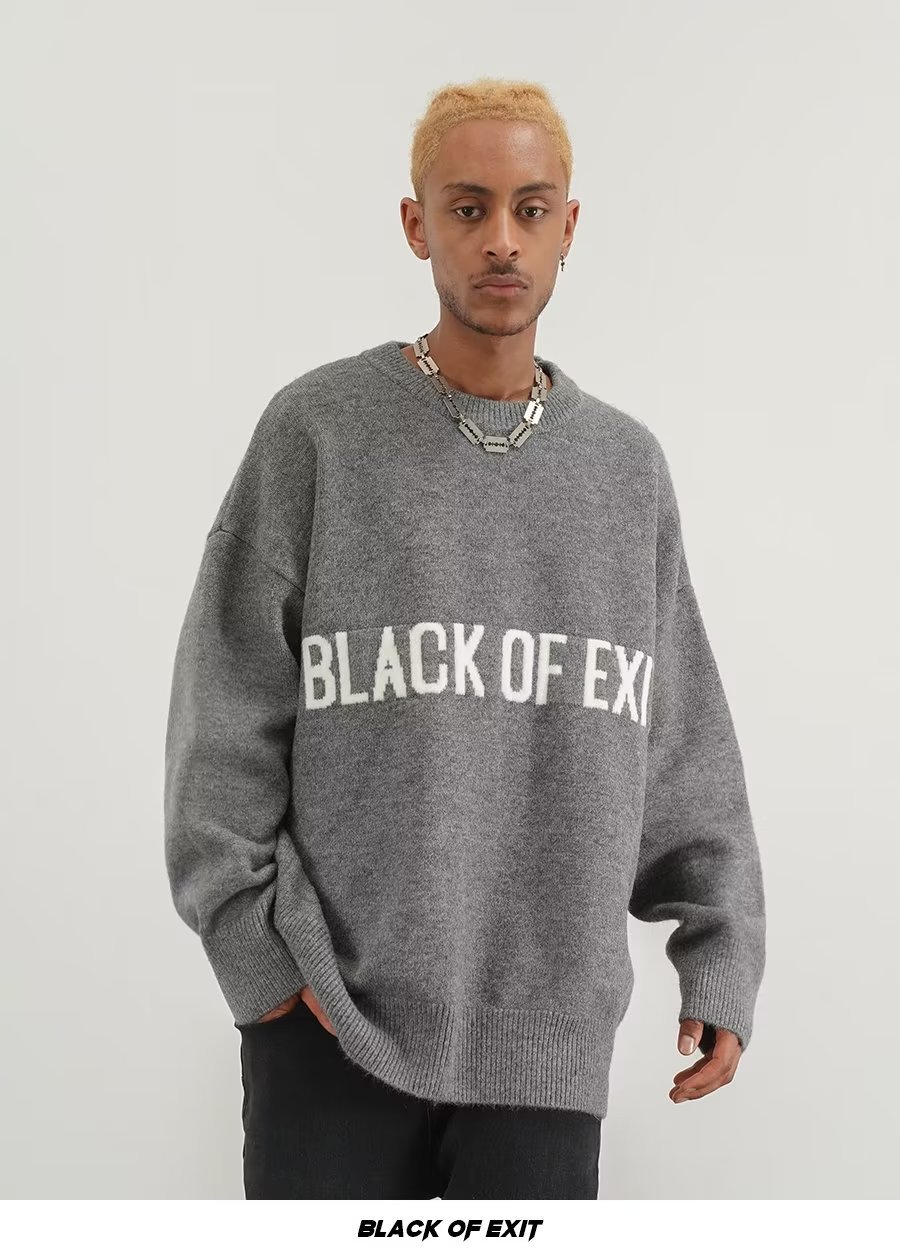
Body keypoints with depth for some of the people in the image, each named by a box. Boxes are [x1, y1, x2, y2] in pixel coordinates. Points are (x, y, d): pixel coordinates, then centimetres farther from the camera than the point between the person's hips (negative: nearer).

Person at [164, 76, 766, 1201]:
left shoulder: (628, 467, 10)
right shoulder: (319, 431, 0)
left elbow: (685, 742, 12)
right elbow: (225, 711, -1)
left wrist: (722, 955, 6)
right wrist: (259, 947, -7)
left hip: (547, 1035, 3)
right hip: (334, 1023, -2)